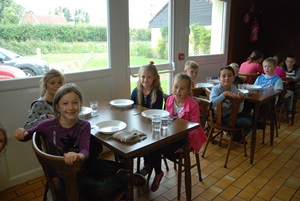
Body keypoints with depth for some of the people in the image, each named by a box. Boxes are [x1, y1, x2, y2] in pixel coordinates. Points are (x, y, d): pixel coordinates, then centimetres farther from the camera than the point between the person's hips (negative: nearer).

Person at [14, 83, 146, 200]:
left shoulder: (84, 126, -12)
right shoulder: (48, 125, -17)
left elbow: (85, 151, -24)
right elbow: (28, 134, -2)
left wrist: (78, 155, -48)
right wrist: (22, 134, -27)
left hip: (83, 164, 3)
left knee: (122, 167, -4)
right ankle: (125, 179, 0)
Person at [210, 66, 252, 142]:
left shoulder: (234, 89, -2)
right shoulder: (216, 89, -16)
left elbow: (239, 110, -3)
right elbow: (212, 103, -39)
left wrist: (241, 99, -19)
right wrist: (225, 94, -34)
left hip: (232, 114, 7)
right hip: (221, 117, -6)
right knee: (246, 123, -15)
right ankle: (236, 137, 16)